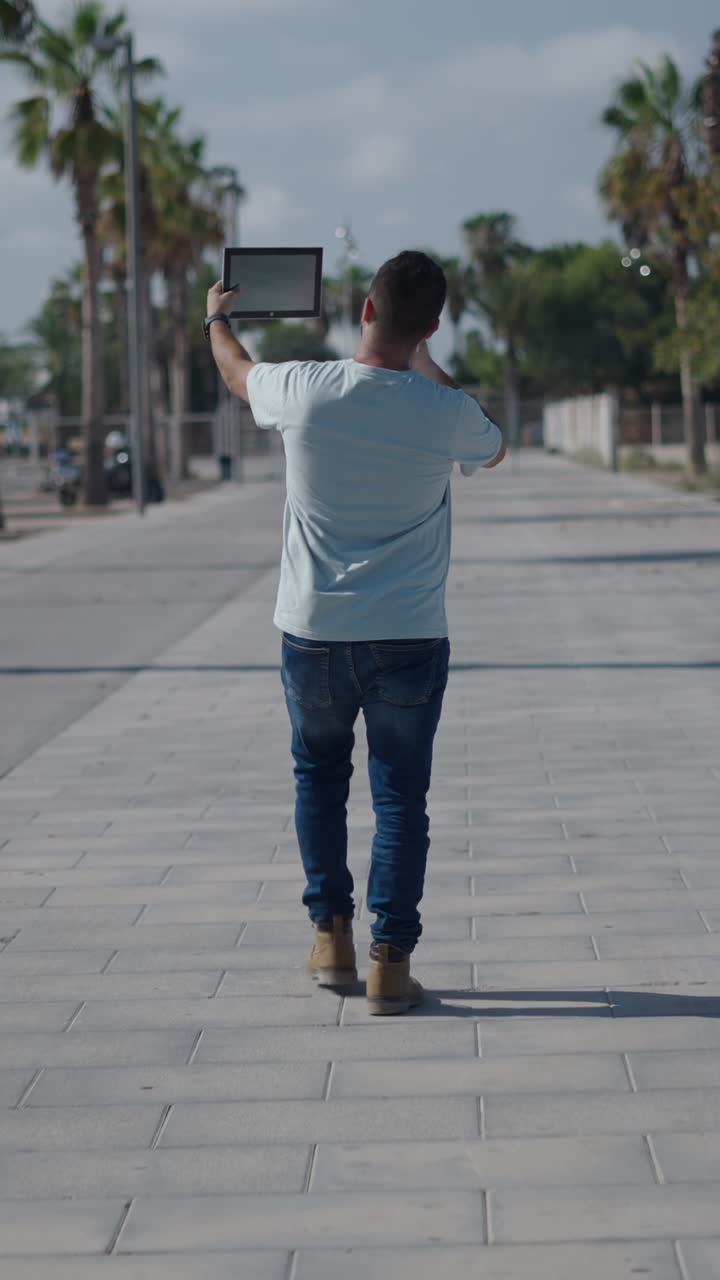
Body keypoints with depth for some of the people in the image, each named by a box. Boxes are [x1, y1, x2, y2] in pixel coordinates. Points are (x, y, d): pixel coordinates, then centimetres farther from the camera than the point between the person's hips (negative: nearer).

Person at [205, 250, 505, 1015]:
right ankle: (390, 961, 3)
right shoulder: (445, 412, -10)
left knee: (319, 774, 21)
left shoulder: (304, 390, -10)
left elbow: (239, 376, 15)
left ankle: (332, 937, 21)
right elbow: (493, 451, 16)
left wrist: (216, 320, 37)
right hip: (409, 636, -1)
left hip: (313, 631, 1)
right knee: (400, 794, 6)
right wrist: (429, 369, 23)